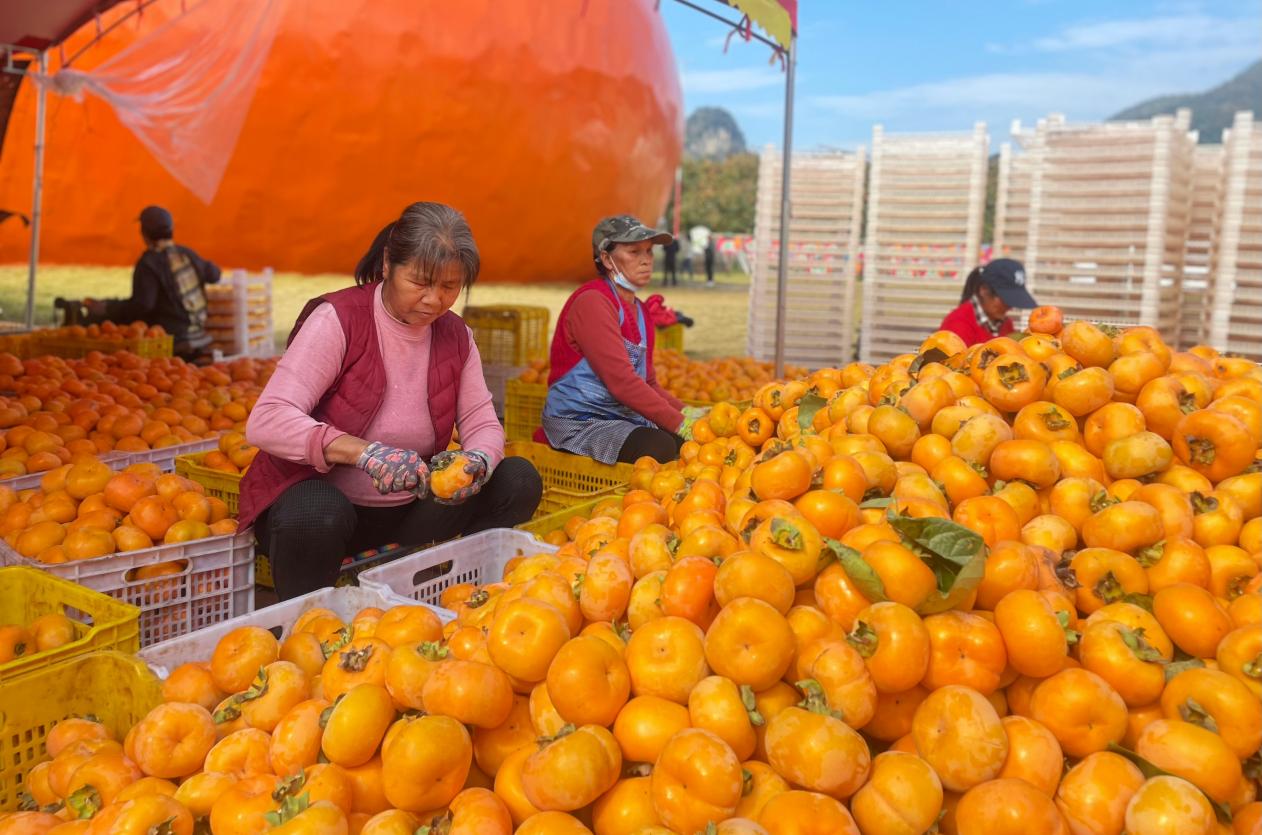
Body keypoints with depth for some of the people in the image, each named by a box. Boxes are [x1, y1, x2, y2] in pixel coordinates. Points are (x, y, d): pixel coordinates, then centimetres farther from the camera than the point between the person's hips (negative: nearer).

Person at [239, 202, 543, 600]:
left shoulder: (455, 335, 0)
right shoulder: (337, 319, -17)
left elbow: (482, 423, 0)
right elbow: (266, 422, -26)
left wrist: (478, 462, -26)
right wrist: (365, 452, -40)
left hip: (407, 508, 5)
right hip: (318, 497, -5)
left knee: (519, 480, -11)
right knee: (316, 517, -39)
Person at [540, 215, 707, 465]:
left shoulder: (638, 310, 15)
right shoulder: (592, 302, -14)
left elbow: (649, 383, 16)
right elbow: (621, 381, -23)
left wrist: (686, 412, -2)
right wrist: (680, 424, -22)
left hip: (626, 419, 9)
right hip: (578, 423, -8)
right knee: (660, 448, -30)